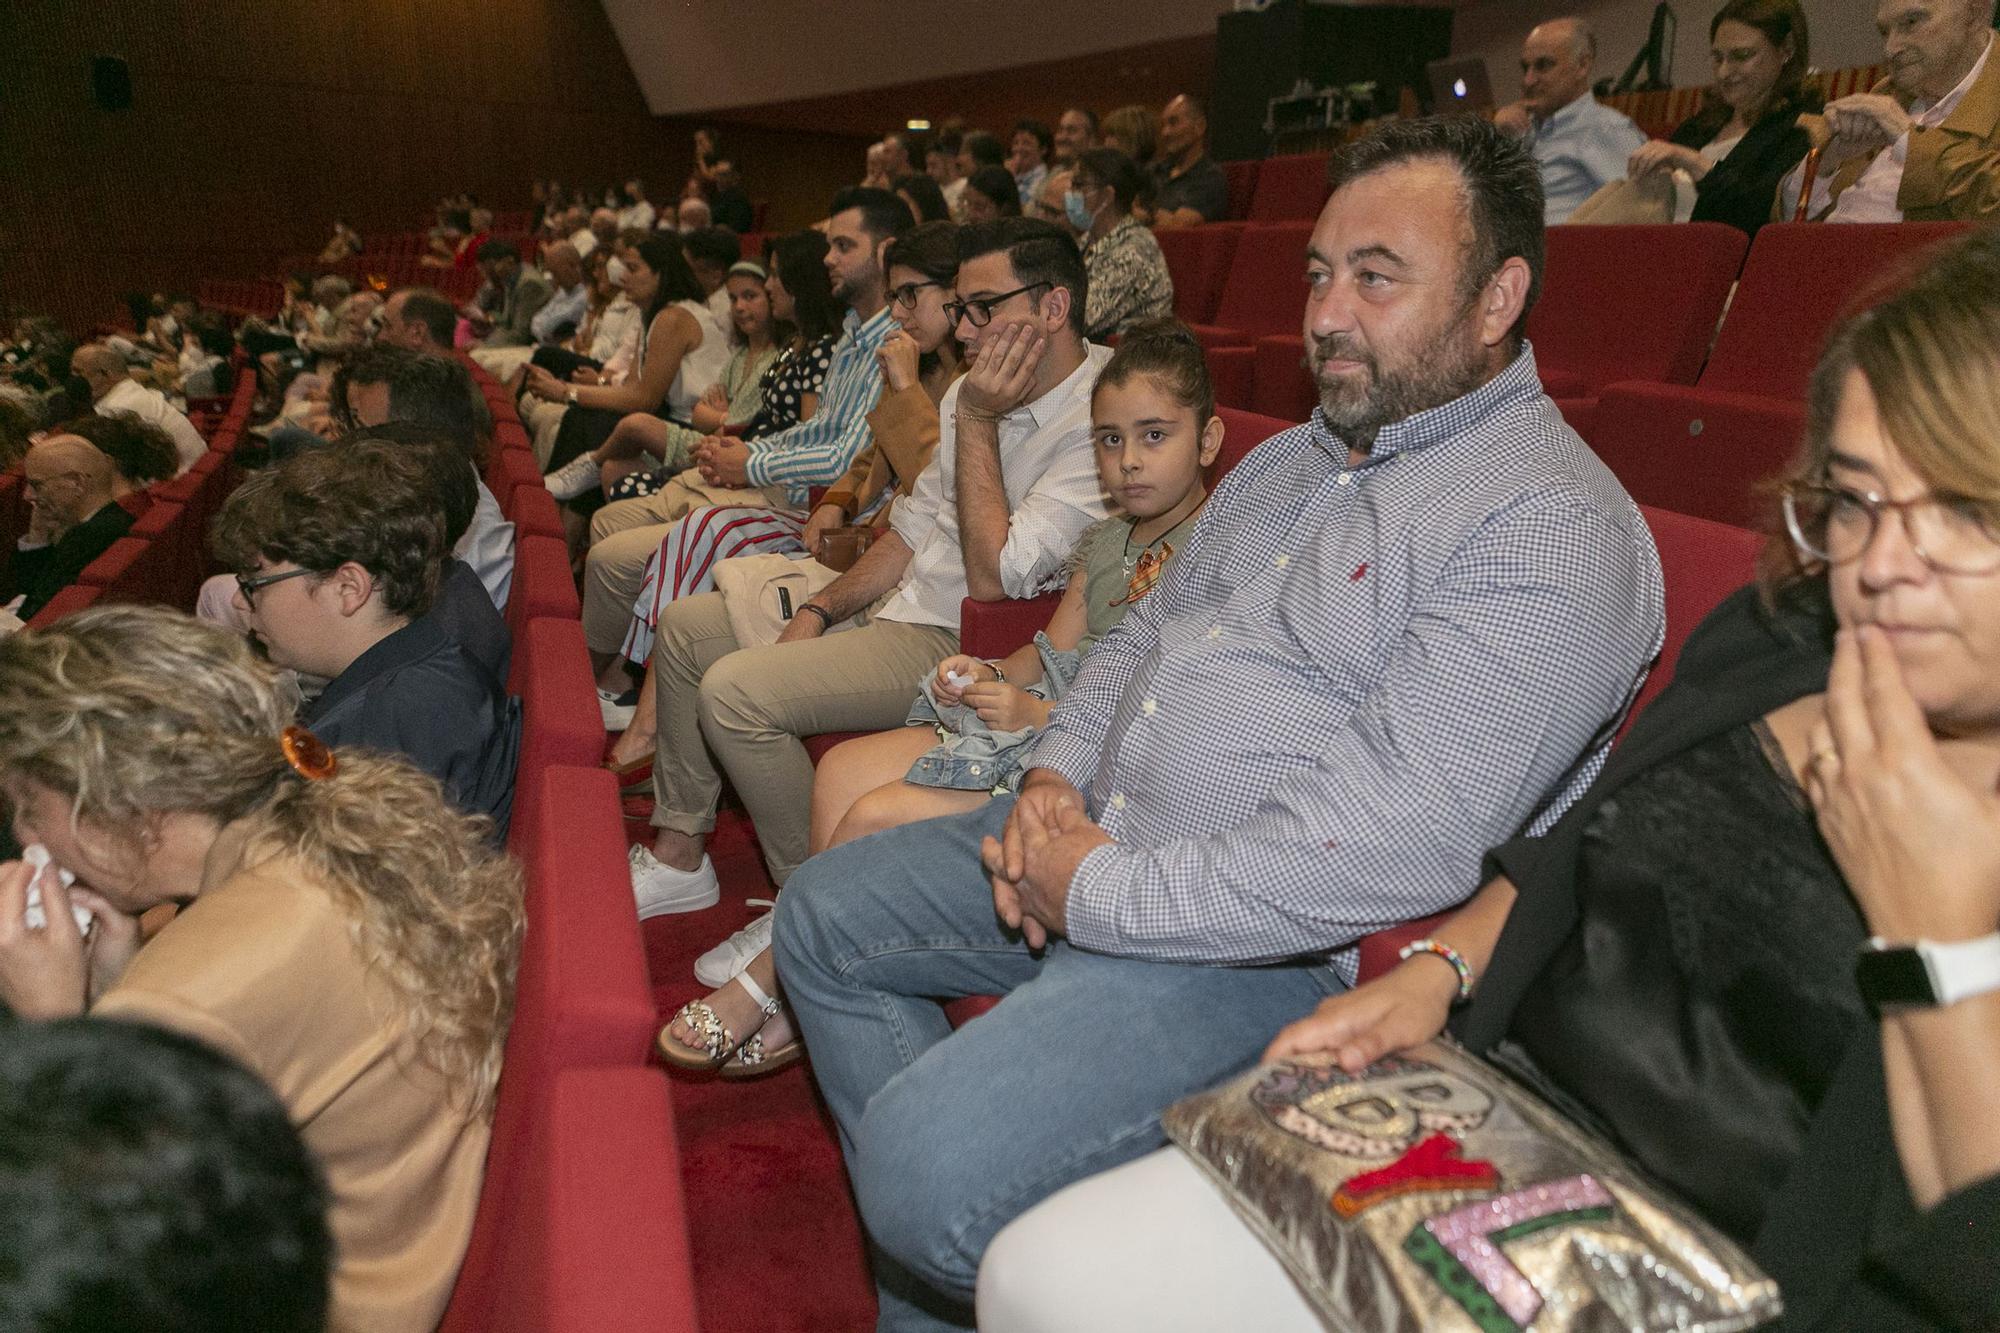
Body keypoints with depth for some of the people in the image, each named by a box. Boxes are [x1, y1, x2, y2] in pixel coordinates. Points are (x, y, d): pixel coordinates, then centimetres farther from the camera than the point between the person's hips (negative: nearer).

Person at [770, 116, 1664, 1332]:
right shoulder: (1291, 460, 14)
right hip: (1096, 840, 10)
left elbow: (1395, 848, -26)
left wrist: (1096, 892, -20)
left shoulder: (1551, 529, -17)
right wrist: (1055, 775, 0)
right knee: (826, 915, 15)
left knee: (929, 1160, -25)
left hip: (1278, 943, -9)